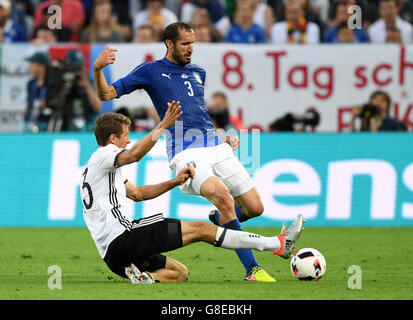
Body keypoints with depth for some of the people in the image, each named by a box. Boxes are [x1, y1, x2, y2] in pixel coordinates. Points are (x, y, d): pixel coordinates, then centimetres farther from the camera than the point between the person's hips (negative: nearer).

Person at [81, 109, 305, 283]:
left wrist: (175, 182, 20)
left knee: (179, 273, 20)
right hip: (121, 237, -10)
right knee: (200, 229, -9)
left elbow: (137, 193, 30)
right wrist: (163, 126, -30)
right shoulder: (103, 155, -5)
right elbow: (133, 155, -28)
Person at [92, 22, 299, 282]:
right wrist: (98, 69, -15)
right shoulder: (151, 71, 5)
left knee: (255, 208, -1)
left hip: (216, 147, 6)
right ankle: (252, 269, -26)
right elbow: (107, 94, 4)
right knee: (222, 196, -31)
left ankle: (218, 219, 33)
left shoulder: (198, 73, 21)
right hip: (186, 152, -6)